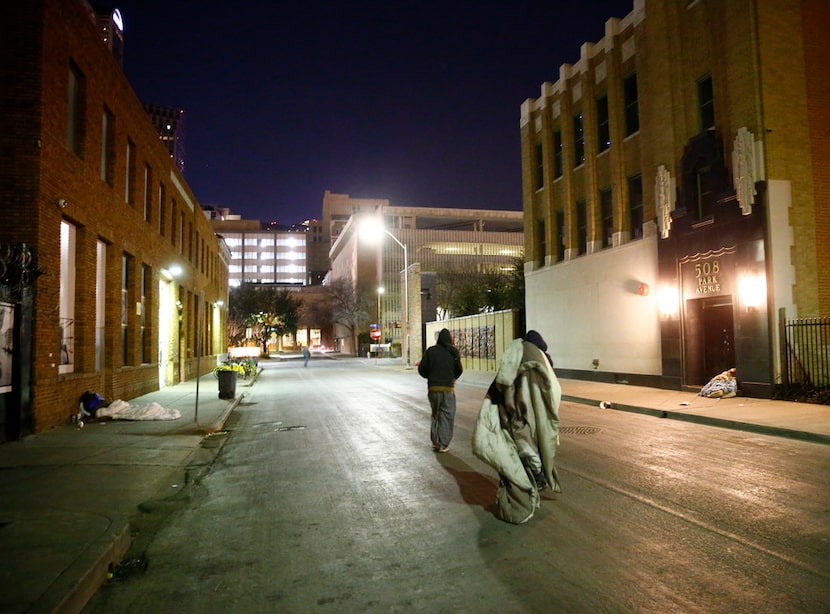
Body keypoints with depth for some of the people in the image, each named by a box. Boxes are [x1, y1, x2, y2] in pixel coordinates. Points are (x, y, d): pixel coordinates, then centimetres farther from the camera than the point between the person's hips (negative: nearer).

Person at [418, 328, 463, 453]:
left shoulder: (430, 351, -1)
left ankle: (435, 442, 19)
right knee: (447, 416, 5)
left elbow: (422, 369, -2)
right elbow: (459, 370, -4)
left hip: (433, 388, 2)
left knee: (435, 414, 18)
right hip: (448, 388, -2)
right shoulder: (453, 352, -4)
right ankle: (443, 445, 2)